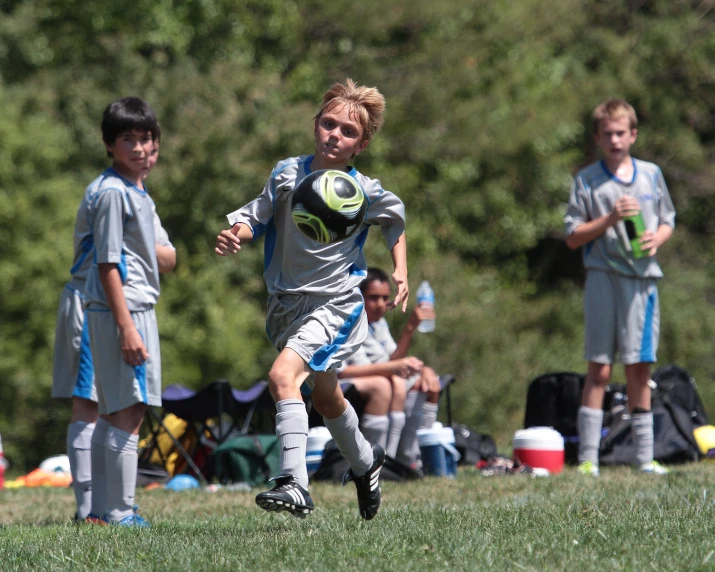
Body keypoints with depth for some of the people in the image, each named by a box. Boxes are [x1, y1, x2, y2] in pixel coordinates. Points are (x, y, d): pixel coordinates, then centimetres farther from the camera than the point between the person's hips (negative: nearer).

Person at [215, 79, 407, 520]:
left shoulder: (365, 192, -8)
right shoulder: (287, 174, -5)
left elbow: (396, 218, 12)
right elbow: (260, 215, 5)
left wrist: (401, 272, 6)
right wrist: (237, 233, -16)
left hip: (335, 304, -5)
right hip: (286, 301, 5)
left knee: (283, 376, -28)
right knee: (325, 397, 24)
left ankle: (295, 485, -33)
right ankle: (365, 462, 52)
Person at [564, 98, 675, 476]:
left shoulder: (651, 175, 12)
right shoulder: (587, 180, 3)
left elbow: (668, 220, 19)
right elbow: (573, 236, 1)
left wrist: (657, 237, -3)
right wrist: (609, 219, -12)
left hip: (644, 278, 3)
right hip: (604, 278, -3)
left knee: (639, 369, 7)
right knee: (599, 369, -6)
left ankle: (644, 456, 12)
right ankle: (587, 457, -6)